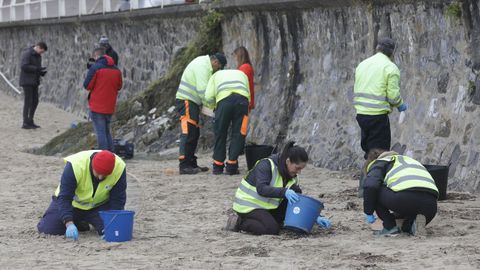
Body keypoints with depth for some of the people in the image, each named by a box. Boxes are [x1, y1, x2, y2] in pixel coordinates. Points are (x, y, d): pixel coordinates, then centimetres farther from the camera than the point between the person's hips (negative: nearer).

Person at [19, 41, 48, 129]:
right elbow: (24, 66, -24)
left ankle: (30, 121, 15)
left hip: (34, 82, 9)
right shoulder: (27, 53, -14)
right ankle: (25, 123, -7)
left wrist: (42, 72, -4)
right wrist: (37, 68, -25)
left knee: (35, 102, 7)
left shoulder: (38, 56, 13)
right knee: (28, 102, -9)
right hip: (27, 81, -9)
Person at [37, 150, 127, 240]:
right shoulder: (75, 166, -33)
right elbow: (64, 197, -31)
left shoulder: (119, 168, -27)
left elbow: (117, 199, -17)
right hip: (73, 203, -1)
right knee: (47, 229, -14)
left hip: (99, 205, 1)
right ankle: (76, 222, 18)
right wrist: (69, 223, -43)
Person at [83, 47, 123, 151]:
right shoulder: (116, 70, 6)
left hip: (97, 106, -6)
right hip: (110, 107, 6)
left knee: (100, 132, -4)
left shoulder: (95, 67, -12)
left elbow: (87, 85, -11)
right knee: (107, 131, 18)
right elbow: (119, 87, 14)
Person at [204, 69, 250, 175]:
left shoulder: (216, 75, 33)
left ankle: (218, 166, 17)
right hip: (242, 98, 1)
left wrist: (213, 106, 33)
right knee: (238, 134, 7)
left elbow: (208, 97, 15)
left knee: (220, 134, 12)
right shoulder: (242, 74, 38)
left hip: (224, 100, -1)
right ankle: (231, 166, 5)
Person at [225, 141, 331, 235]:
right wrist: (284, 192, -46)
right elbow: (261, 189, -34)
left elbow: (300, 200, 5)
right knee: (272, 229, -28)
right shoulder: (266, 165, -20)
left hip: (267, 207, 7)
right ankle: (238, 222, -9)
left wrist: (315, 217, -8)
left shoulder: (292, 177, 2)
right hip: (248, 206, -7)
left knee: (295, 193, -8)